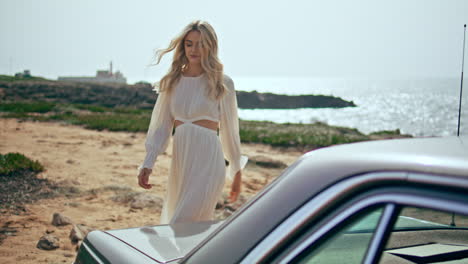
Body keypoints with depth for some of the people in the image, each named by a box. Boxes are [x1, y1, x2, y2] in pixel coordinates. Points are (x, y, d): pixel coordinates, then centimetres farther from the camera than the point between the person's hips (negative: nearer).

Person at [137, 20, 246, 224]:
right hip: (180, 162, 5)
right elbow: (161, 126, 8)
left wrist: (237, 172, 10)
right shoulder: (172, 81, 8)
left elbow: (229, 130, 5)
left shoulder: (222, 83, -1)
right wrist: (148, 163, -2)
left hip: (208, 163, -4)